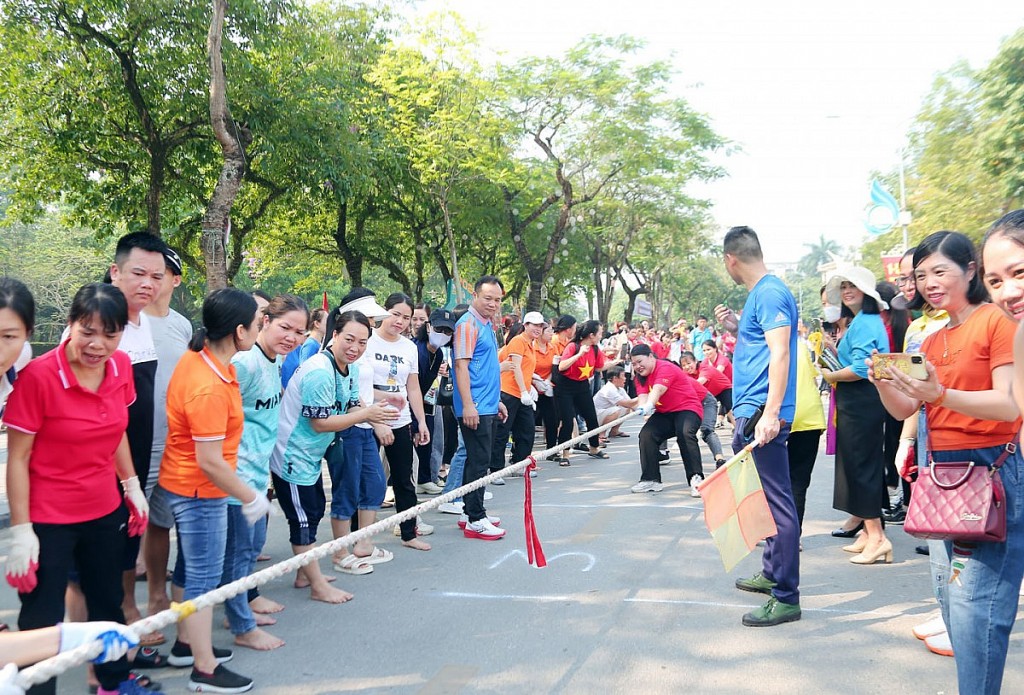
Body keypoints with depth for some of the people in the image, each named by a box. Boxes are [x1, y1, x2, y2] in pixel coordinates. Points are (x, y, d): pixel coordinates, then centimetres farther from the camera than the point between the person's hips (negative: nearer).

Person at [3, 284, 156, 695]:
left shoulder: (121, 367, -5)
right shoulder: (38, 376, -22)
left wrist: (132, 486, 13)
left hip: (106, 512, 6)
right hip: (48, 521, -6)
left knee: (108, 603, 22)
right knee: (41, 621, 4)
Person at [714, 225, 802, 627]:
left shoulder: (770, 293, -12)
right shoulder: (758, 294, 17)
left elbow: (780, 353, -22)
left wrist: (770, 413, -27)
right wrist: (735, 329, 17)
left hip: (761, 414, -11)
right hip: (748, 413, 11)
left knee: (777, 502, -6)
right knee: (763, 498, 19)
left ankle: (786, 597, -2)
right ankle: (772, 573, 31)